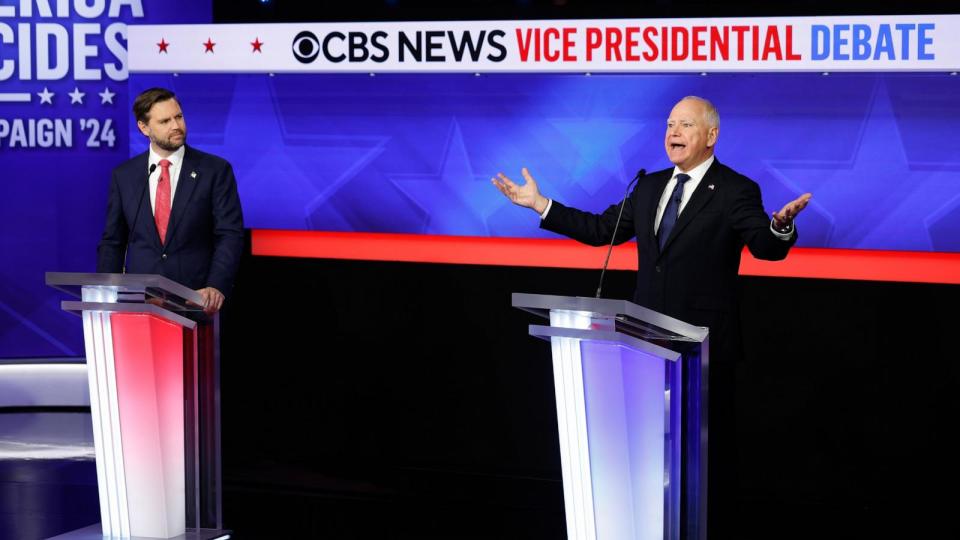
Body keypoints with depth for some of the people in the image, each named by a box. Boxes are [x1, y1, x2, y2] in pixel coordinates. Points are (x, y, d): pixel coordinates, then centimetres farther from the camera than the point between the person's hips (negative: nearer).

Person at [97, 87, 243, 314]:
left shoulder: (215, 170, 1)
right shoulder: (124, 176, 9)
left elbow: (229, 235, -4)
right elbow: (112, 242, 12)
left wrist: (216, 287, -18)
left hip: (196, 300, -2)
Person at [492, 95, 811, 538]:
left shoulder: (735, 191, -9)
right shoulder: (650, 187, 10)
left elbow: (765, 247, -22)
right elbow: (600, 229, 13)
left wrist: (780, 224, -45)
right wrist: (540, 204, 10)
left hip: (704, 343, -6)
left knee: (709, 443, 4)